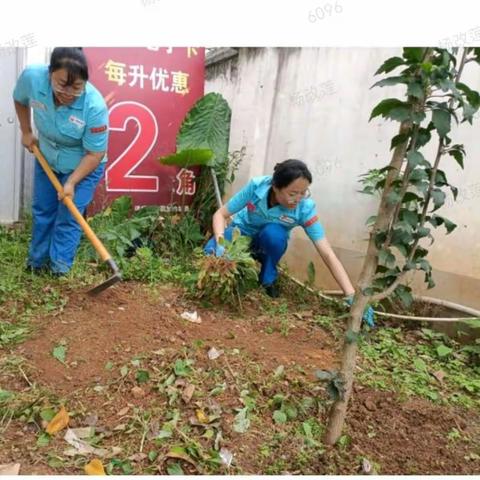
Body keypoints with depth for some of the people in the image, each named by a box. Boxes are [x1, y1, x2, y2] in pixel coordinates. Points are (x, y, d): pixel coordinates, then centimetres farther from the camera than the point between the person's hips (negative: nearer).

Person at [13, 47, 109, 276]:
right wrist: (26, 132, 2)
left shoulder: (95, 105, -37)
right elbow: (20, 100, 0)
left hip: (83, 166, -4)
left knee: (68, 218, -2)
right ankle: (36, 262, 32)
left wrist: (72, 182, -26)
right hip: (46, 159, 4)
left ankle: (59, 270, 14)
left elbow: (95, 154, -26)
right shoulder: (32, 77, -27)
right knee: (42, 211, 14)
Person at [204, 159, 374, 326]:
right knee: (211, 252, -30)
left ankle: (268, 280, -9)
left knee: (273, 232, -36)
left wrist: (352, 296, -38)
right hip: (242, 232, 0)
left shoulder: (305, 208, -30)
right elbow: (220, 214, -19)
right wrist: (220, 242, -39)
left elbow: (327, 253, -31)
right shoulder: (257, 186, -30)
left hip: (271, 240, 0)